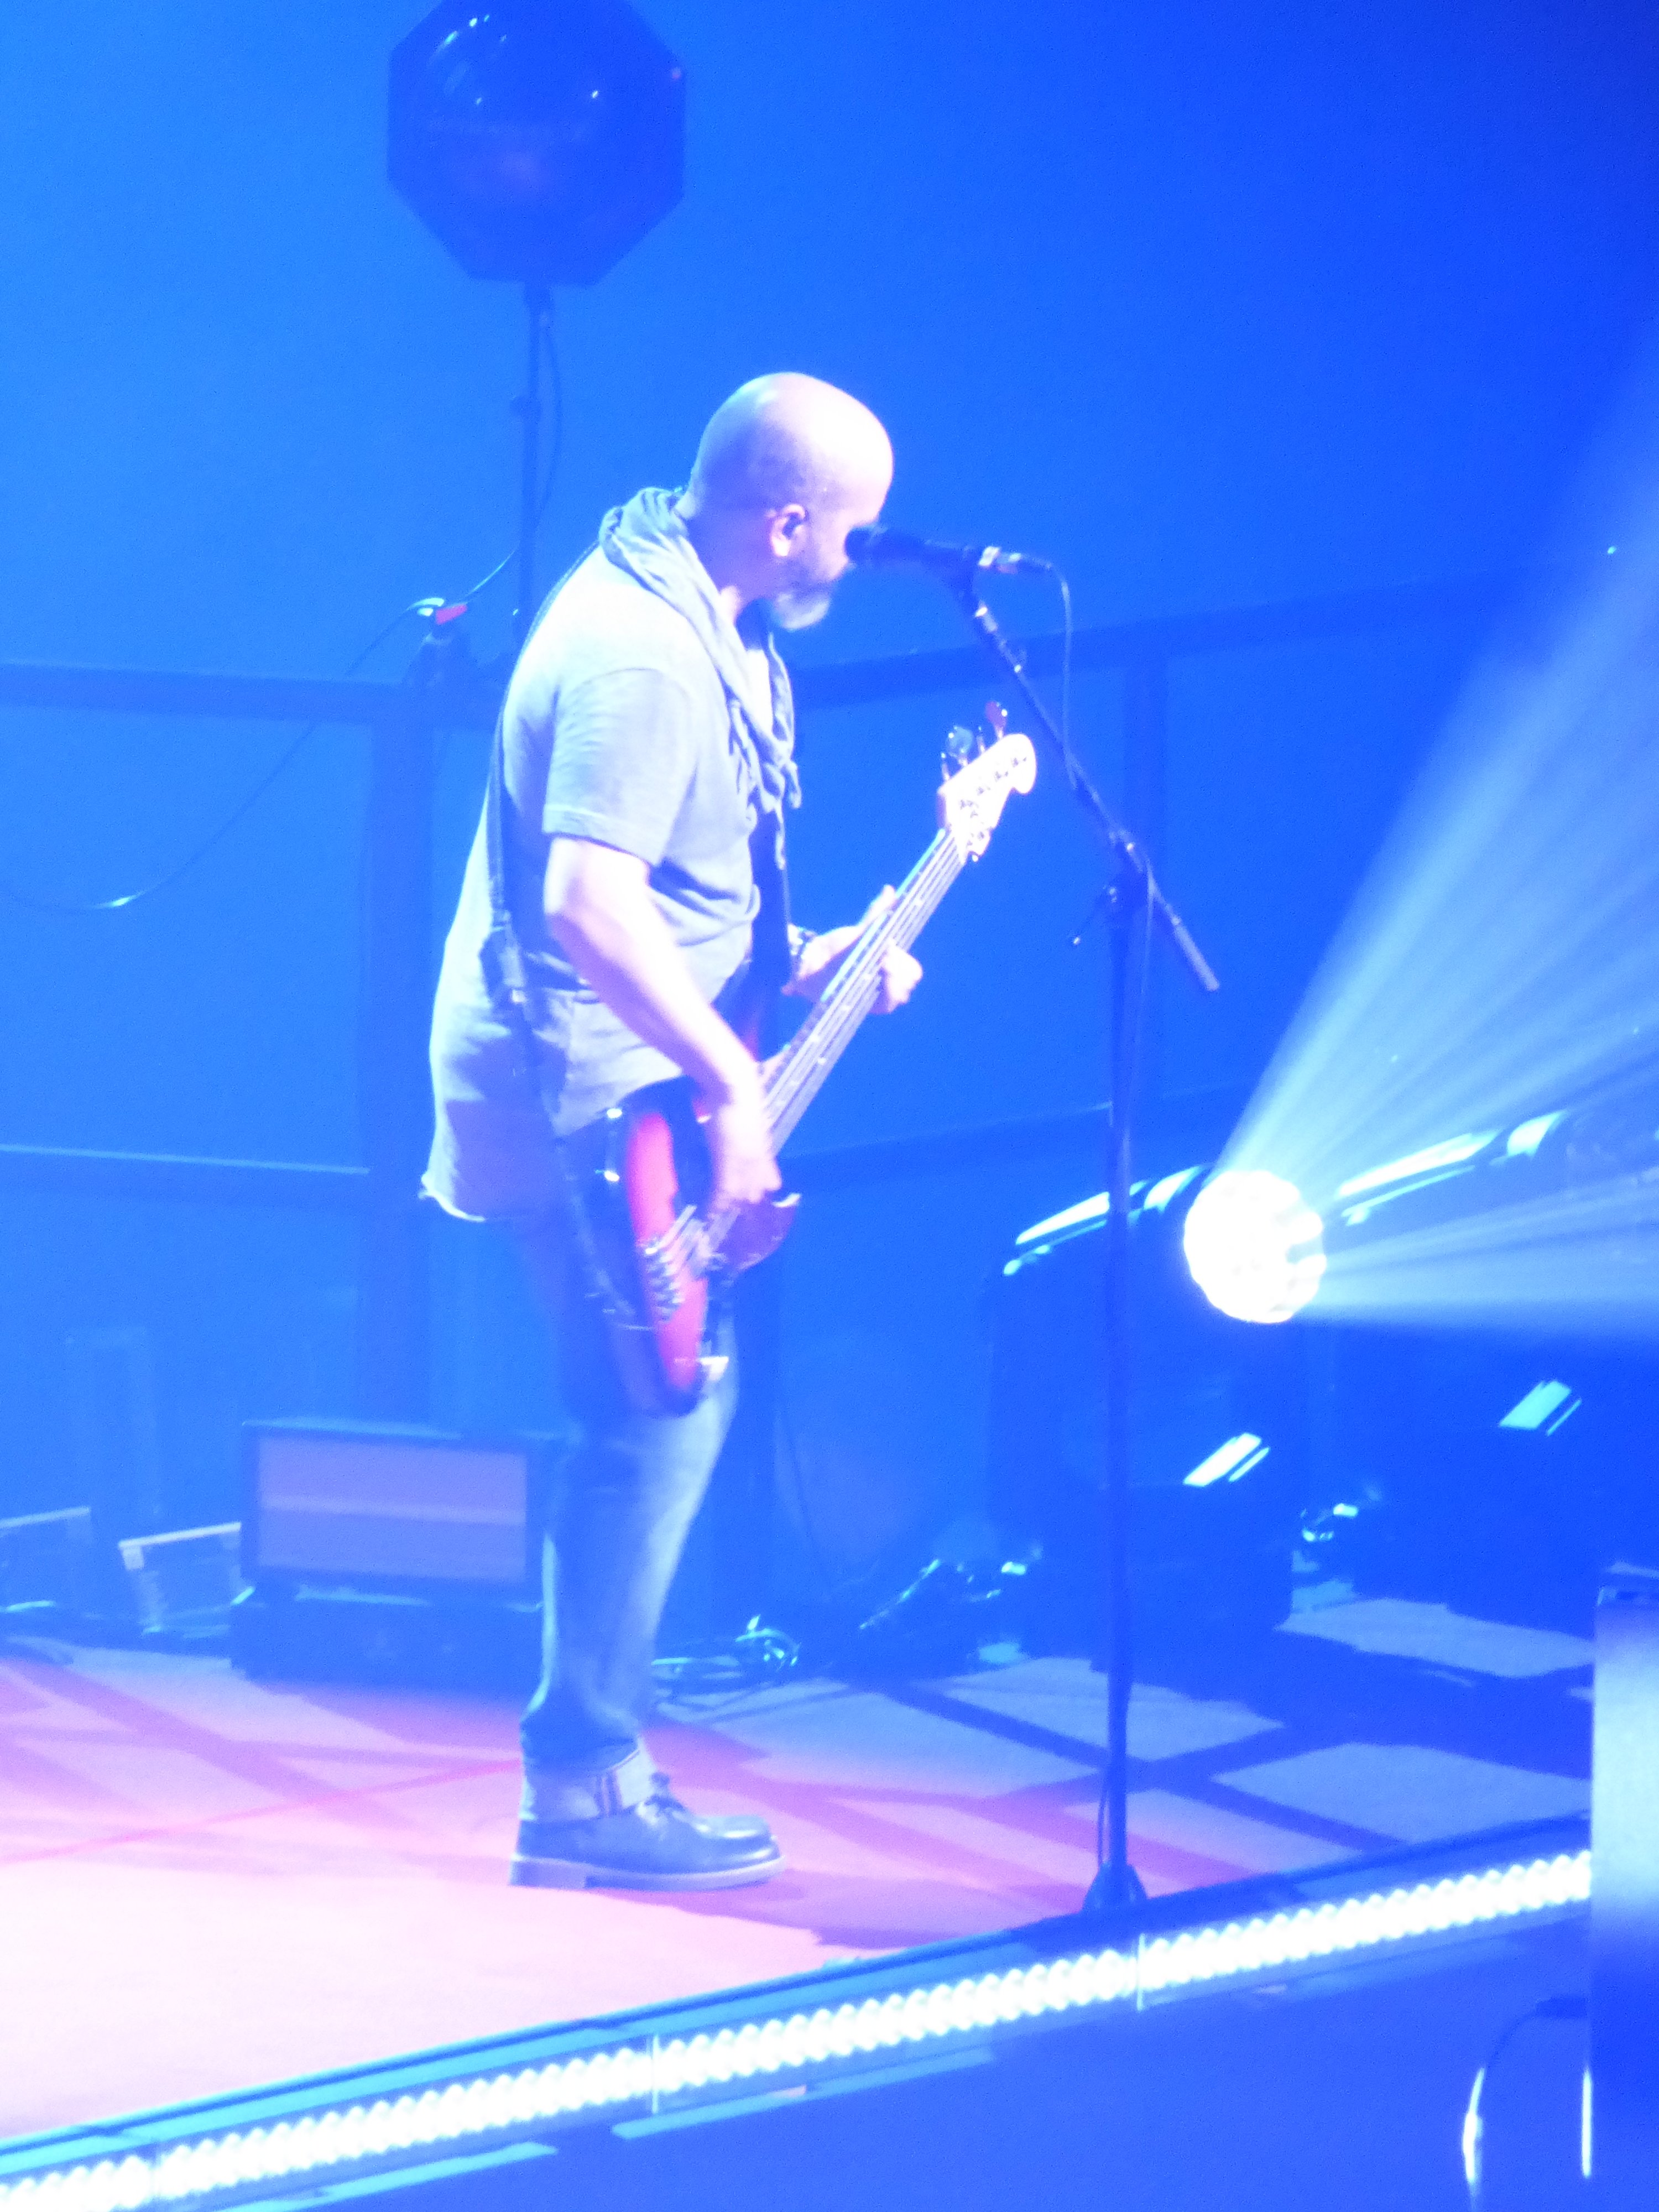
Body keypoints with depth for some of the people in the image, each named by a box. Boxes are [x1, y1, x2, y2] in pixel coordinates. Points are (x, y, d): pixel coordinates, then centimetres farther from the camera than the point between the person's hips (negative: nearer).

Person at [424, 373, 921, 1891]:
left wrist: (798, 961, 13)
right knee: (664, 1414, -11)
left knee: (660, 1412, 13)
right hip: (585, 1089, -11)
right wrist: (733, 1081, -27)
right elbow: (590, 901, -31)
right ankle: (584, 1787, -7)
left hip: (609, 1091, 11)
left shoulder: (697, 621, 10)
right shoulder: (639, 659, -23)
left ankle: (596, 1765, 19)